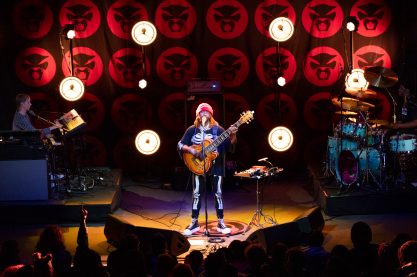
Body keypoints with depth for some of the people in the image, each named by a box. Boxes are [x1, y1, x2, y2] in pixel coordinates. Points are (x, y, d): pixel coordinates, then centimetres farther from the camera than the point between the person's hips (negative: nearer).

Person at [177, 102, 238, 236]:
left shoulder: (217, 129, -1)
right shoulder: (192, 130, 2)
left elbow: (230, 143, -10)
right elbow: (180, 144, 1)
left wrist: (233, 135, -30)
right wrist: (191, 150, -17)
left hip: (216, 166, -1)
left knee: (218, 194, 2)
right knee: (197, 194, 2)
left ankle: (220, 223, 10)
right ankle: (194, 223, 10)